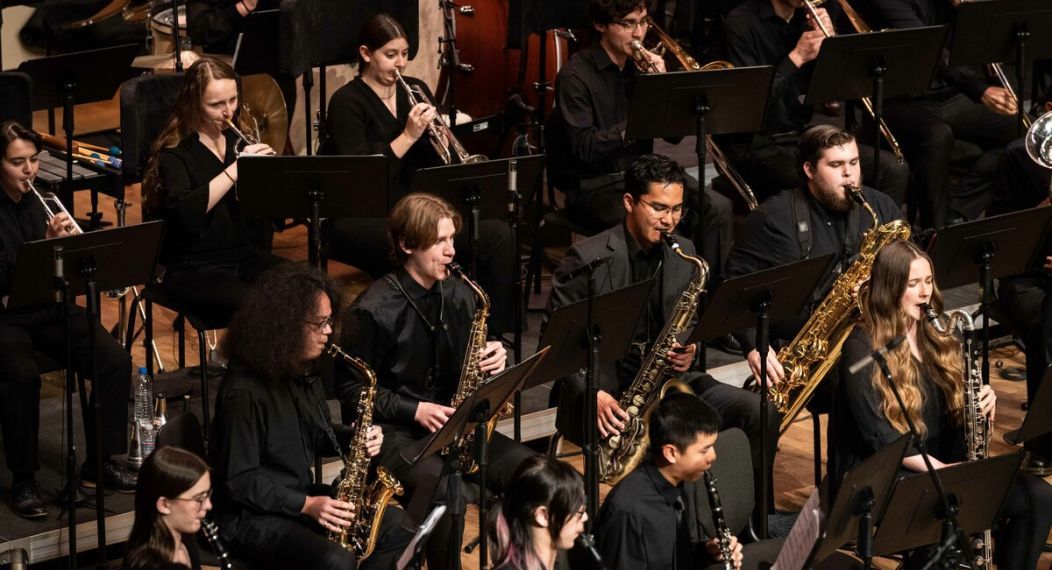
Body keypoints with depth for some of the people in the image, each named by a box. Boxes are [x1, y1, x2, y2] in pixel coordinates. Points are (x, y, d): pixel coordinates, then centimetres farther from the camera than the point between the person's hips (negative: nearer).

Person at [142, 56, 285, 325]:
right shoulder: (175, 153, -5)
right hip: (195, 269, -5)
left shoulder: (240, 140, 12)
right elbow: (185, 213, -25)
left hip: (248, 257, 5)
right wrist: (235, 169, -26)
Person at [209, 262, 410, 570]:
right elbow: (240, 481, -21)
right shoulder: (244, 392, -23)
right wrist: (307, 505, -24)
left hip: (302, 495, 9)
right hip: (251, 516, -9)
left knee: (396, 526, 0)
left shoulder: (306, 371, 5)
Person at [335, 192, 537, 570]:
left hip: (454, 422, 6)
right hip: (392, 430, -6)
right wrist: (414, 410, -16)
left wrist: (494, 361, -5)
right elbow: (350, 388, -8)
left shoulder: (460, 297, 7)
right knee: (444, 484, -36)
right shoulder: (374, 310, -11)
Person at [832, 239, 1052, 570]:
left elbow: (957, 411, 14)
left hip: (943, 465, 7)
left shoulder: (938, 337, 11)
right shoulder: (863, 348, -10)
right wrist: (939, 468, -27)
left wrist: (984, 406, -10)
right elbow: (879, 436, -17)